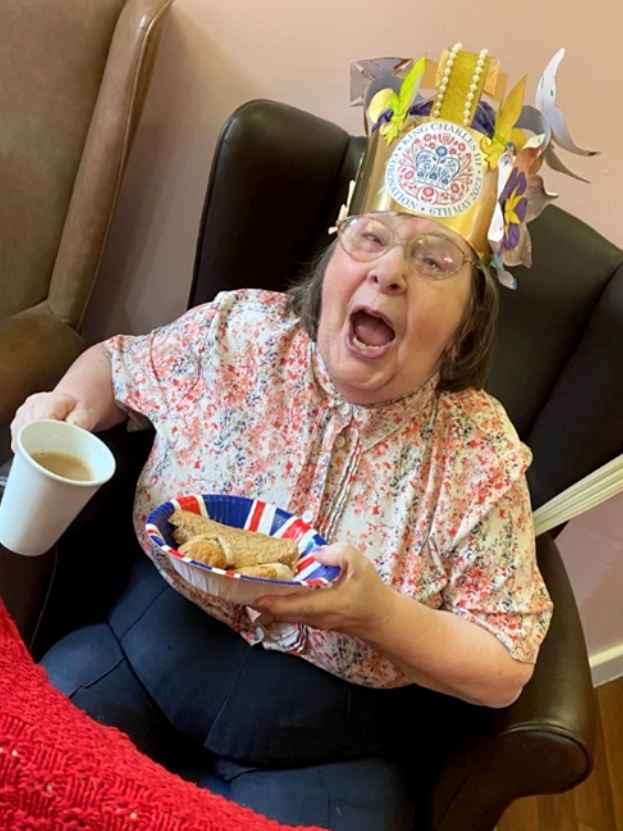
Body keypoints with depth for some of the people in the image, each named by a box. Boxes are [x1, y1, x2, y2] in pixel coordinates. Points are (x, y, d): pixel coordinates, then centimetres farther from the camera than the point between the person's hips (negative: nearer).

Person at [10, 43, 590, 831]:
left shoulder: (480, 456, -14)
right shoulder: (236, 333, -9)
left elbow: (505, 669, -8)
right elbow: (119, 364, 11)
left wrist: (377, 614, -25)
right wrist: (71, 401, -12)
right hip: (131, 667, 1)